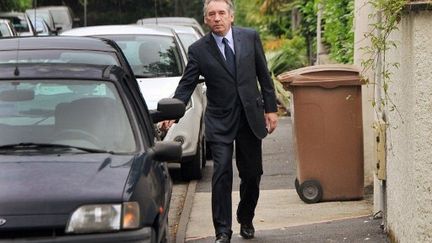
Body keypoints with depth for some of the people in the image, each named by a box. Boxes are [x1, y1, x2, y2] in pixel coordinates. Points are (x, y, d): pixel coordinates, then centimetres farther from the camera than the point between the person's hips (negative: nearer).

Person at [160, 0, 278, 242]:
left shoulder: (250, 37, 0)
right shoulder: (199, 49, -4)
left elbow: (264, 75, 5)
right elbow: (186, 85, -3)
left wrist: (271, 109, 3)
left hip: (250, 117, 2)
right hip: (220, 122, -2)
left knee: (252, 174, 10)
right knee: (222, 175, -9)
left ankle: (246, 220, 32)